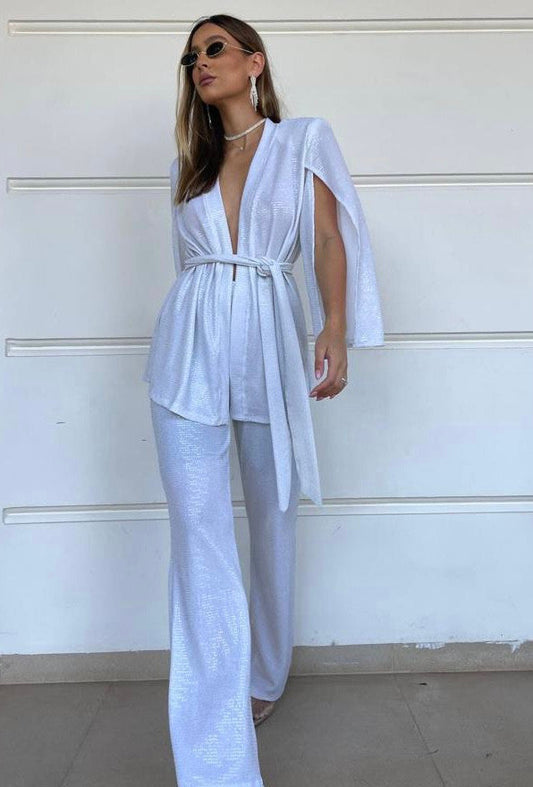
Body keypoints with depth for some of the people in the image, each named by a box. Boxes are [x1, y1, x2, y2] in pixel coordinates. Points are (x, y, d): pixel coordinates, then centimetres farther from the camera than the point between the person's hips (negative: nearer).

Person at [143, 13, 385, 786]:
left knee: (272, 520, 8)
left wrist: (335, 331, -11)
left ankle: (264, 677, 32)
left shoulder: (304, 140, 10)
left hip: (270, 344, -2)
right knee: (199, 529, -6)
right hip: (190, 347, 2)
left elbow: (329, 239, 1)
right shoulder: (188, 163, 19)